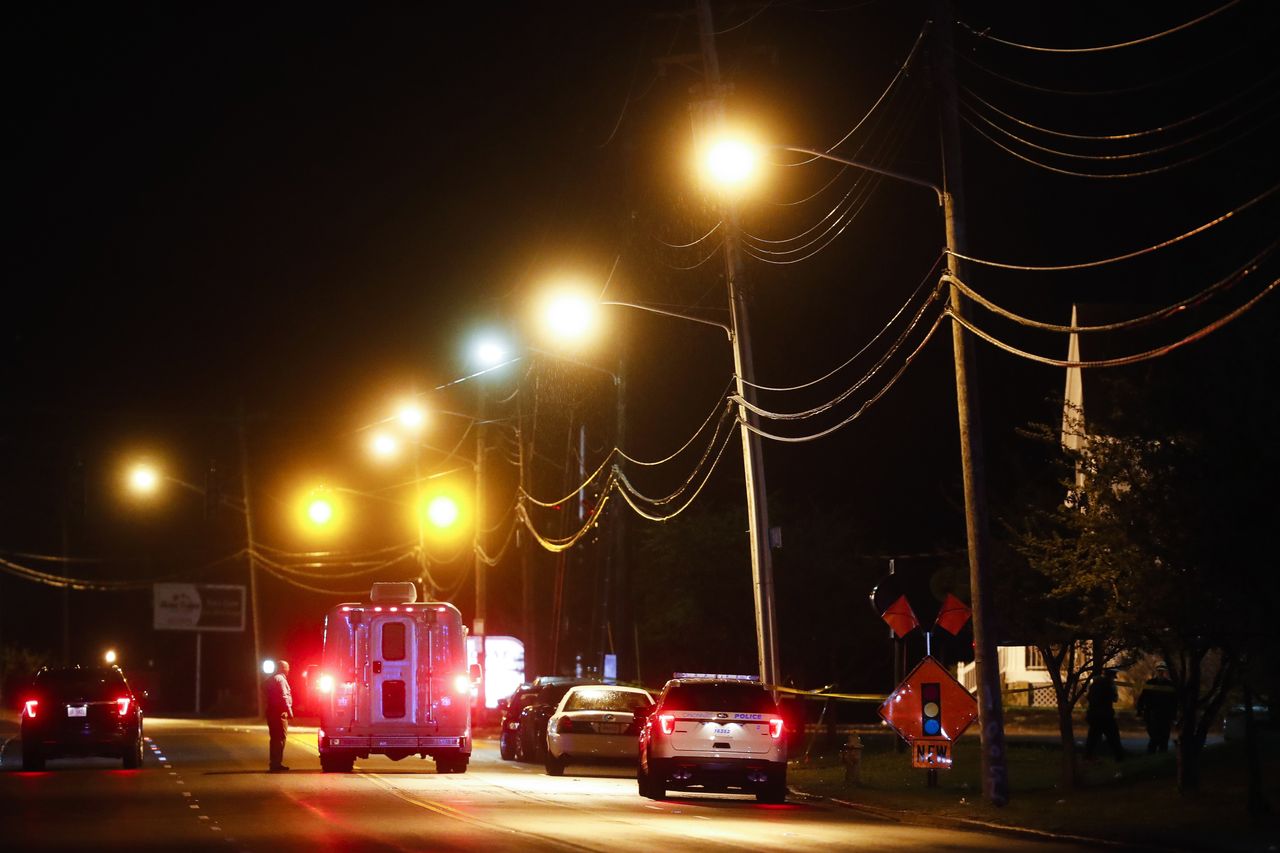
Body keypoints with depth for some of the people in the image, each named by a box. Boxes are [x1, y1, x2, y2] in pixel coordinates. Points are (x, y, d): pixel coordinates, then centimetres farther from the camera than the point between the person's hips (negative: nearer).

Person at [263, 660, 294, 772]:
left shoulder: (270, 680, 18)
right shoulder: (280, 679, -11)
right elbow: (284, 697, -19)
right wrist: (289, 712, -16)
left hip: (271, 712, 10)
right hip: (279, 713, -10)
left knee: (275, 739, 15)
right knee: (280, 739, -8)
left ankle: (275, 764, 19)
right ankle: (276, 764, -11)